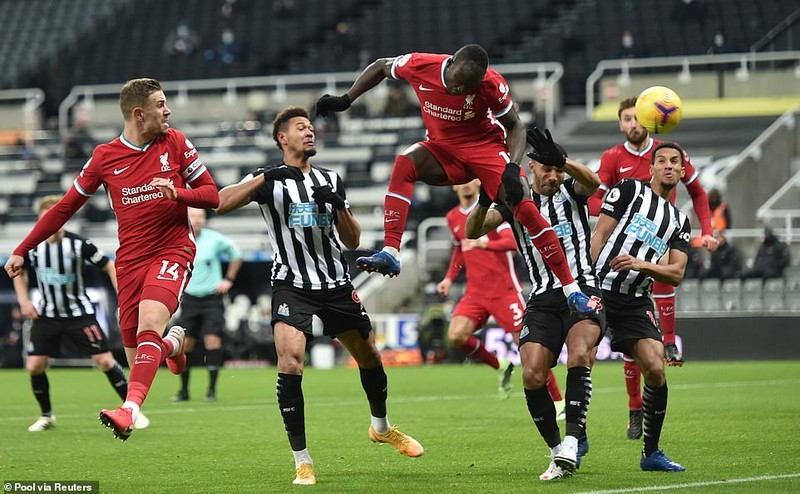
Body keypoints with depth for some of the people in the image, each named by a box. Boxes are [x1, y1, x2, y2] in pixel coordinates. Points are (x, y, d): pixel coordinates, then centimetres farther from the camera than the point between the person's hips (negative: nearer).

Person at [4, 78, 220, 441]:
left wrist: (177, 193, -15)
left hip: (173, 251, -2)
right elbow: (66, 207, 12)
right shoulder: (105, 156, 4)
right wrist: (22, 250, 11)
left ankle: (129, 410, -41)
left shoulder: (175, 143, 4)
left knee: (149, 322, -29)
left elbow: (212, 195, 6)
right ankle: (172, 342, 38)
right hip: (130, 259, 2)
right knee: (138, 360, 1)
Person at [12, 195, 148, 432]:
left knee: (104, 360, -10)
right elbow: (19, 272, 14)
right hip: (47, 315, 3)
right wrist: (23, 301, 1)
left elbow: (110, 267, -7)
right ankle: (46, 416, 16)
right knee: (34, 366, -5)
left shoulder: (79, 244, -17)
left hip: (79, 313, -3)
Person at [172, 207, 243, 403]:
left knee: (212, 339, -13)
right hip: (190, 298, 2)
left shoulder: (214, 239, -7)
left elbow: (236, 254, 10)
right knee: (186, 343, 0)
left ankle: (212, 389, -6)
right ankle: (184, 390, 11)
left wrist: (228, 280, 5)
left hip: (212, 297, -2)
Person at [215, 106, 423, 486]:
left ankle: (381, 426, 43)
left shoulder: (331, 180, 12)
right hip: (292, 286, -5)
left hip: (337, 284, 5)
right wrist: (266, 178, -26)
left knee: (369, 355, 13)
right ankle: (302, 460, -16)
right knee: (290, 359, -24)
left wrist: (339, 206, -8)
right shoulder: (268, 179, -1)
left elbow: (353, 242, 10)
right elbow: (219, 203, -18)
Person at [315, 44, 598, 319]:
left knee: (525, 208, -18)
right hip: (442, 146, 2)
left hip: (485, 146, -2)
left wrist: (512, 168, -27)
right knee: (404, 164, -30)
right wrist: (345, 100, -5)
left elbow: (515, 126, -11)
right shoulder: (420, 66, -21)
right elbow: (381, 67, 1)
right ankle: (390, 254, -35)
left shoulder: (491, 84, -24)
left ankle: (571, 290, -10)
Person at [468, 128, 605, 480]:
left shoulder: (572, 191, 9)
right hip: (542, 299, 2)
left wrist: (561, 160, -34)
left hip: (582, 290, -2)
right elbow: (473, 230, 0)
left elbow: (592, 182, -16)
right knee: (532, 375, -14)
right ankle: (558, 451, 0)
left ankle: (573, 440, -30)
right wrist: (485, 200, -21)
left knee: (579, 355, -29)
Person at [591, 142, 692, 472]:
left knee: (655, 370, -9)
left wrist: (642, 264, -11)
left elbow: (676, 274, 8)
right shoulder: (630, 189, 6)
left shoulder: (680, 221, 19)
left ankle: (651, 453, 4)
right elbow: (599, 236, 0)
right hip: (599, 292, -4)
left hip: (636, 302, 4)